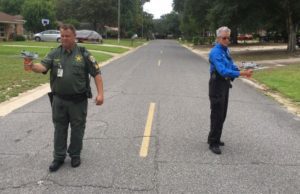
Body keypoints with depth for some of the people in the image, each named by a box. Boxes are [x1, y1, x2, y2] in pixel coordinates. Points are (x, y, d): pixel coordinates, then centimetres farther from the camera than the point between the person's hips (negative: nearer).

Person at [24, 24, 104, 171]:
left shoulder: (83, 54, -3)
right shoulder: (54, 53, 2)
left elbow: (96, 73, -3)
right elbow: (43, 67, -11)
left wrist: (100, 93, -11)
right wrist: (32, 66, -35)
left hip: (78, 100, -2)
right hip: (59, 100, 2)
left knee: (77, 128, 10)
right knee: (59, 129, 11)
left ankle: (75, 155, 27)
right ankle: (59, 157, 24)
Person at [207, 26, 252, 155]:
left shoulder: (226, 50, 10)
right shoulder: (215, 52, -19)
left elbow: (231, 66, 12)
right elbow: (223, 71, -29)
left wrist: (243, 71, -6)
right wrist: (241, 73, -35)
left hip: (225, 84, 9)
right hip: (217, 85, -9)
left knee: (222, 114, 16)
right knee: (217, 115, -5)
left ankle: (214, 138, 29)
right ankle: (213, 143, 5)